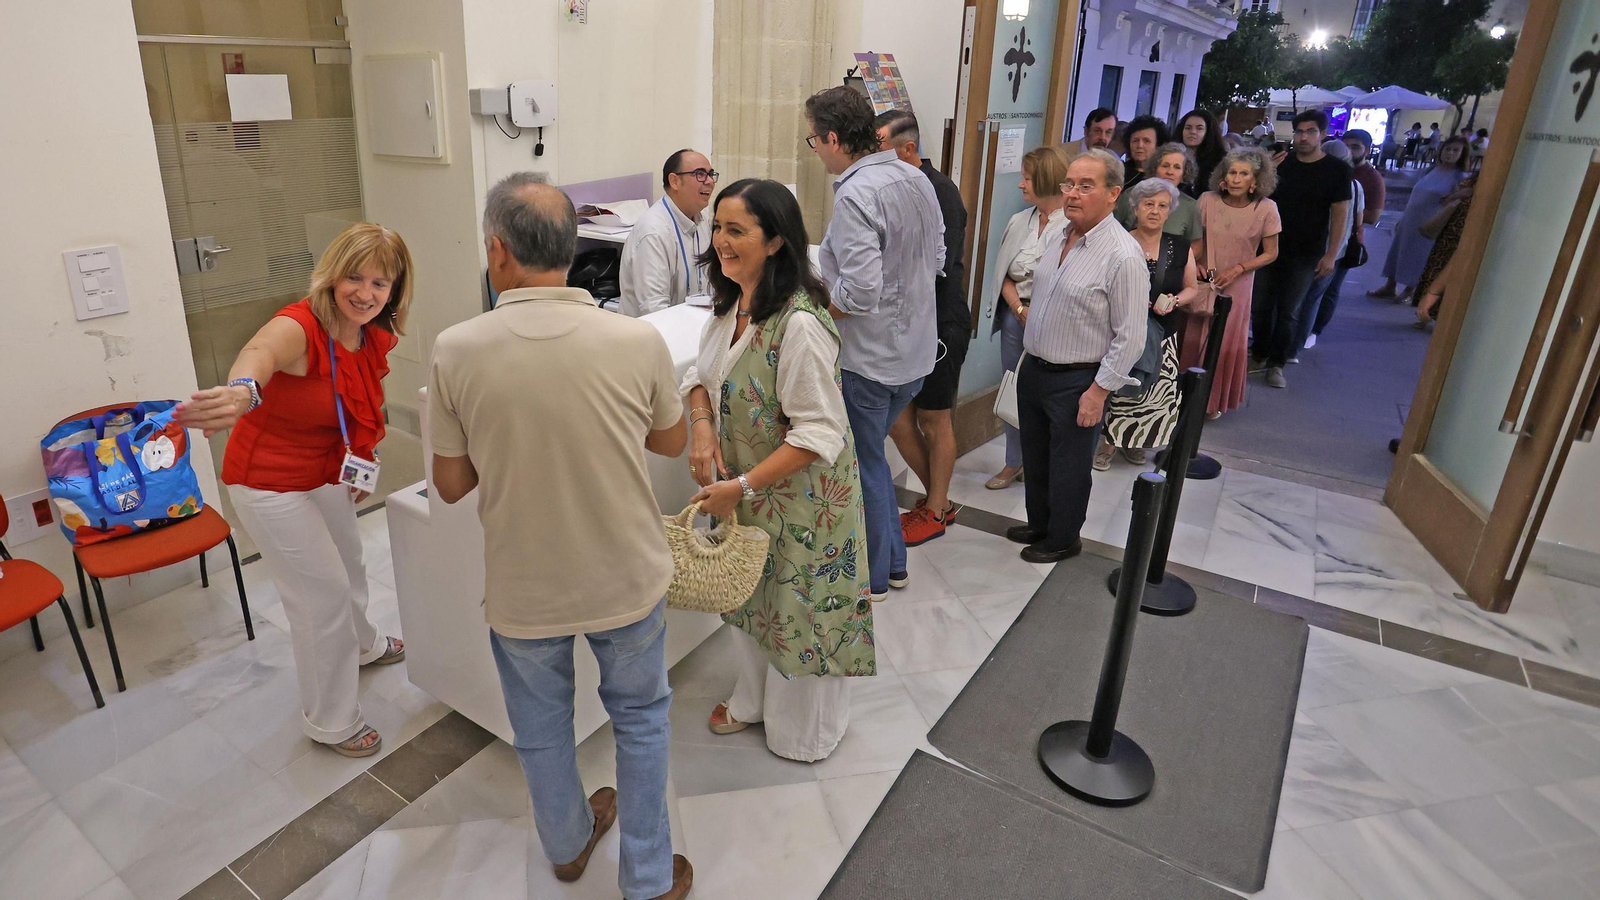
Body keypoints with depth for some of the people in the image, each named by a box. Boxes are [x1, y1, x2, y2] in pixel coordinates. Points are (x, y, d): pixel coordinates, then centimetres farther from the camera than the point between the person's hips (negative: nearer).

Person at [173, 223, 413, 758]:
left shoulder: (376, 340, -8)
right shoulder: (299, 328, -31)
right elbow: (260, 352, -56)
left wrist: (360, 463, 1)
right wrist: (243, 391, -78)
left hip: (326, 473, 8)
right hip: (271, 483, -8)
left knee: (348, 564, 28)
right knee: (323, 594, 1)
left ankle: (362, 645, 59)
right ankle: (332, 723, 22)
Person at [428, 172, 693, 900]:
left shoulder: (455, 350, -17)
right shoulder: (638, 341, -17)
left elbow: (451, 485, -6)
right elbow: (672, 442, 1)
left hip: (522, 589, 1)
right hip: (626, 579, 0)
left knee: (540, 729, 25)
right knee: (640, 718, 23)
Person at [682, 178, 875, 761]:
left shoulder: (800, 324, -29)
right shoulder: (732, 303, -1)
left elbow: (818, 433, -28)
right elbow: (703, 373, 11)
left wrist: (742, 487, -25)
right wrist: (703, 425, -10)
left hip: (800, 495, -8)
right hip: (745, 484, 8)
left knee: (800, 610, 11)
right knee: (750, 597, 25)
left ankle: (803, 733, 38)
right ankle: (753, 700, 51)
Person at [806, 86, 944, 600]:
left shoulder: (855, 195, -22)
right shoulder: (917, 179, 5)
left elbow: (860, 291, -29)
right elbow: (936, 259, 14)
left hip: (869, 357, -9)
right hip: (915, 349, 9)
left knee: (863, 464, 9)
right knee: (870, 455, 23)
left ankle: (871, 577, 27)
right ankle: (892, 562, 35)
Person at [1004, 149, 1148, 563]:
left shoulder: (1124, 256, -20)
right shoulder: (1058, 238, 5)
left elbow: (1130, 338, -19)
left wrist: (1098, 392, -19)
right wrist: (1030, 358, 17)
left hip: (1078, 382, -7)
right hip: (1033, 369, 8)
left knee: (1068, 466, 9)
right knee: (1034, 457, 21)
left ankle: (1063, 538, 30)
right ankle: (1038, 524, 42)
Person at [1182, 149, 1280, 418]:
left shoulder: (1266, 209, -12)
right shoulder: (1208, 200, -11)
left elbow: (1270, 254, -3)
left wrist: (1237, 269, -14)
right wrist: (1196, 264, -14)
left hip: (1236, 286, -1)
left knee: (1227, 342, 8)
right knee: (1192, 338, 6)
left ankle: (1215, 400, 27)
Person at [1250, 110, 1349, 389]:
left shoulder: (1336, 170, -2)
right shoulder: (1282, 163, 6)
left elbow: (1340, 214, -4)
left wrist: (1331, 255, -12)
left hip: (1305, 255, -3)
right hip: (1269, 247, 3)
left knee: (1288, 311, 1)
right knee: (1261, 306, 6)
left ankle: (1277, 364, 9)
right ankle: (1260, 356, 20)